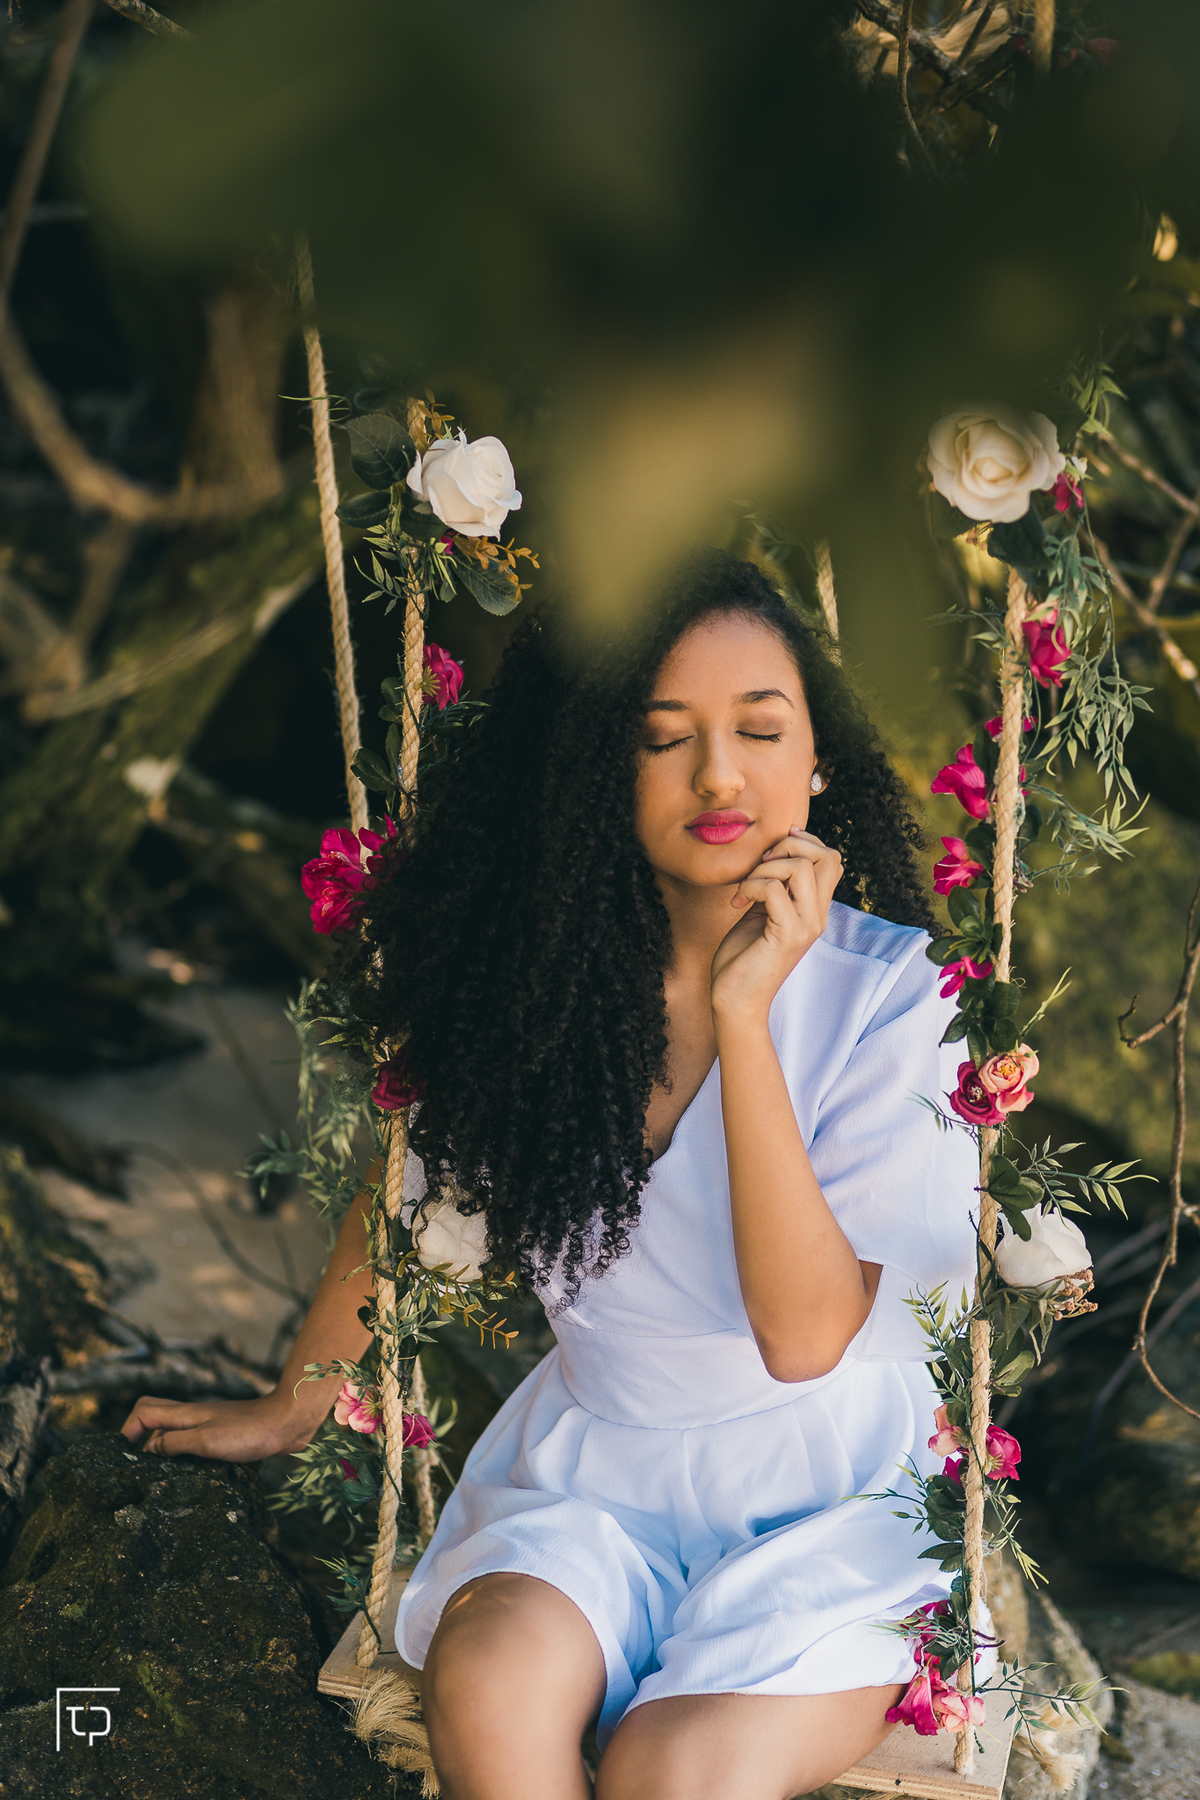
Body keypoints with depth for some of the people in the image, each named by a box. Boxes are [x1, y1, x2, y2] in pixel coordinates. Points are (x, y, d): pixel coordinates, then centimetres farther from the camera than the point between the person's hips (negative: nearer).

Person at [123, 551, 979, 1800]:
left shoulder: (891, 990, -13)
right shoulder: (532, 965, -5)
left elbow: (805, 1336, -20)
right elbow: (401, 1192, 12)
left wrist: (744, 1014, -25)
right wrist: (294, 1407, 25)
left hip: (829, 1490, -2)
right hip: (592, 1463, 3)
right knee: (491, 1687, -30)